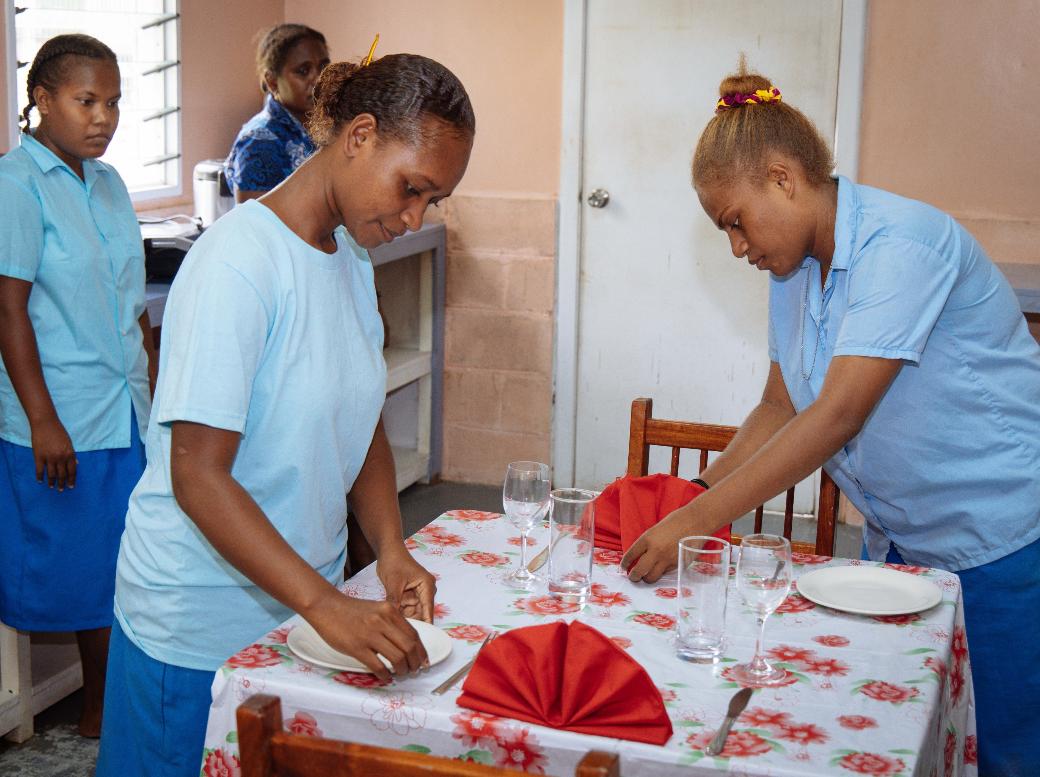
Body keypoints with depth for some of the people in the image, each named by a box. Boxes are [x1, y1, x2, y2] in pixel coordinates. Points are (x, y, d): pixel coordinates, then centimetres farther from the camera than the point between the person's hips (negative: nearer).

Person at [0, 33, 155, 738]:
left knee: (120, 557, 10)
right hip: (61, 421, -7)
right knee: (80, 561, 3)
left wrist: (157, 383, 17)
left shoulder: (107, 183, 11)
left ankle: (110, 702, 23)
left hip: (125, 410, 7)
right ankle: (100, 705, 18)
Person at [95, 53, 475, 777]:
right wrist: (325, 603, -31)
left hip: (305, 600, 7)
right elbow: (197, 473, -26)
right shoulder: (239, 262, -22)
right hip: (203, 625, -7)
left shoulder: (352, 256, 5)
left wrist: (391, 548, -7)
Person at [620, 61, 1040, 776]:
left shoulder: (900, 245, -23)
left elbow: (838, 415, -30)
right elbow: (782, 409, 9)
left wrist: (700, 521, -29)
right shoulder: (796, 267, 4)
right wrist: (693, 495, -4)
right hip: (899, 542, 8)